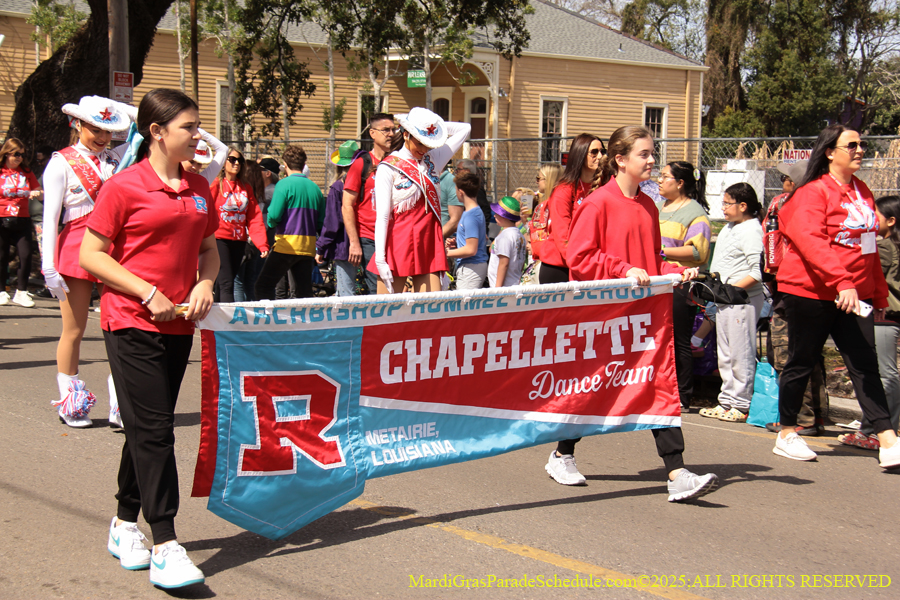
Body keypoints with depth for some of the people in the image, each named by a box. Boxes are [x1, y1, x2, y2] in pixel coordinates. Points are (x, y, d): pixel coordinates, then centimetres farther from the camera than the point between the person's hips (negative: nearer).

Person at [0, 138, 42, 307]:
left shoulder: (26, 172, 12)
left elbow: (38, 191, 14)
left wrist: (35, 194, -8)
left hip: (22, 219, 2)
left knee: (25, 255, -6)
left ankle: (21, 292, 3)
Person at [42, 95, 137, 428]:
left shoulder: (114, 158, 12)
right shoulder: (62, 163, 0)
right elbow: (49, 217, -5)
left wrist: (119, 110, 3)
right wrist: (49, 267, -12)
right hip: (77, 248, -3)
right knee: (74, 330, 5)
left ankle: (119, 406, 1)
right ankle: (70, 403, 18)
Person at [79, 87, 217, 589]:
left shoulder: (199, 187, 9)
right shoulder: (125, 187, -10)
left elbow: (210, 249, 19)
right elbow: (91, 255, -9)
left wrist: (206, 283, -2)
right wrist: (148, 293, -16)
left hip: (178, 324, 7)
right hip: (132, 324, -6)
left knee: (149, 429, 15)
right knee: (154, 430, -10)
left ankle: (126, 524, 30)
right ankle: (165, 547, -9)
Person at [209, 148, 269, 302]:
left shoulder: (246, 187, 12)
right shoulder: (216, 185, -2)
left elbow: (254, 217, 6)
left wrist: (262, 243, -4)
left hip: (239, 241, 5)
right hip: (219, 239, -5)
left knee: (224, 283, 8)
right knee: (226, 284, -12)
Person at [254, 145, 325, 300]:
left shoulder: (284, 184, -6)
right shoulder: (315, 187, 9)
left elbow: (274, 216, -13)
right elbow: (322, 222, 11)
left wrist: (271, 222, 8)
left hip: (287, 245, -5)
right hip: (309, 246, 5)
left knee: (263, 286, -1)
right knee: (305, 292, 10)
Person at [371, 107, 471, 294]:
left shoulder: (433, 160, 12)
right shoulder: (389, 168, -3)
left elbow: (465, 129, 22)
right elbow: (382, 216, -9)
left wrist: (435, 126, 11)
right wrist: (380, 259, -17)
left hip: (429, 247, 5)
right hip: (398, 246, -4)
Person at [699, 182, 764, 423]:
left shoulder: (751, 231, -13)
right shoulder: (729, 228, 16)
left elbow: (758, 272, -19)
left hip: (743, 298, -10)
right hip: (724, 299, 10)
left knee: (741, 353, -5)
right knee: (724, 354, 13)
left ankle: (741, 405, 0)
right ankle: (727, 401, 20)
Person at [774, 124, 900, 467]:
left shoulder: (861, 191, 14)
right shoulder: (813, 192, -10)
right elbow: (809, 241, -24)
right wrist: (842, 280, -34)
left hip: (854, 295, 6)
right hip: (811, 293, -6)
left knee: (865, 365, 0)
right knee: (801, 363, 5)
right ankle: (786, 435, 19)